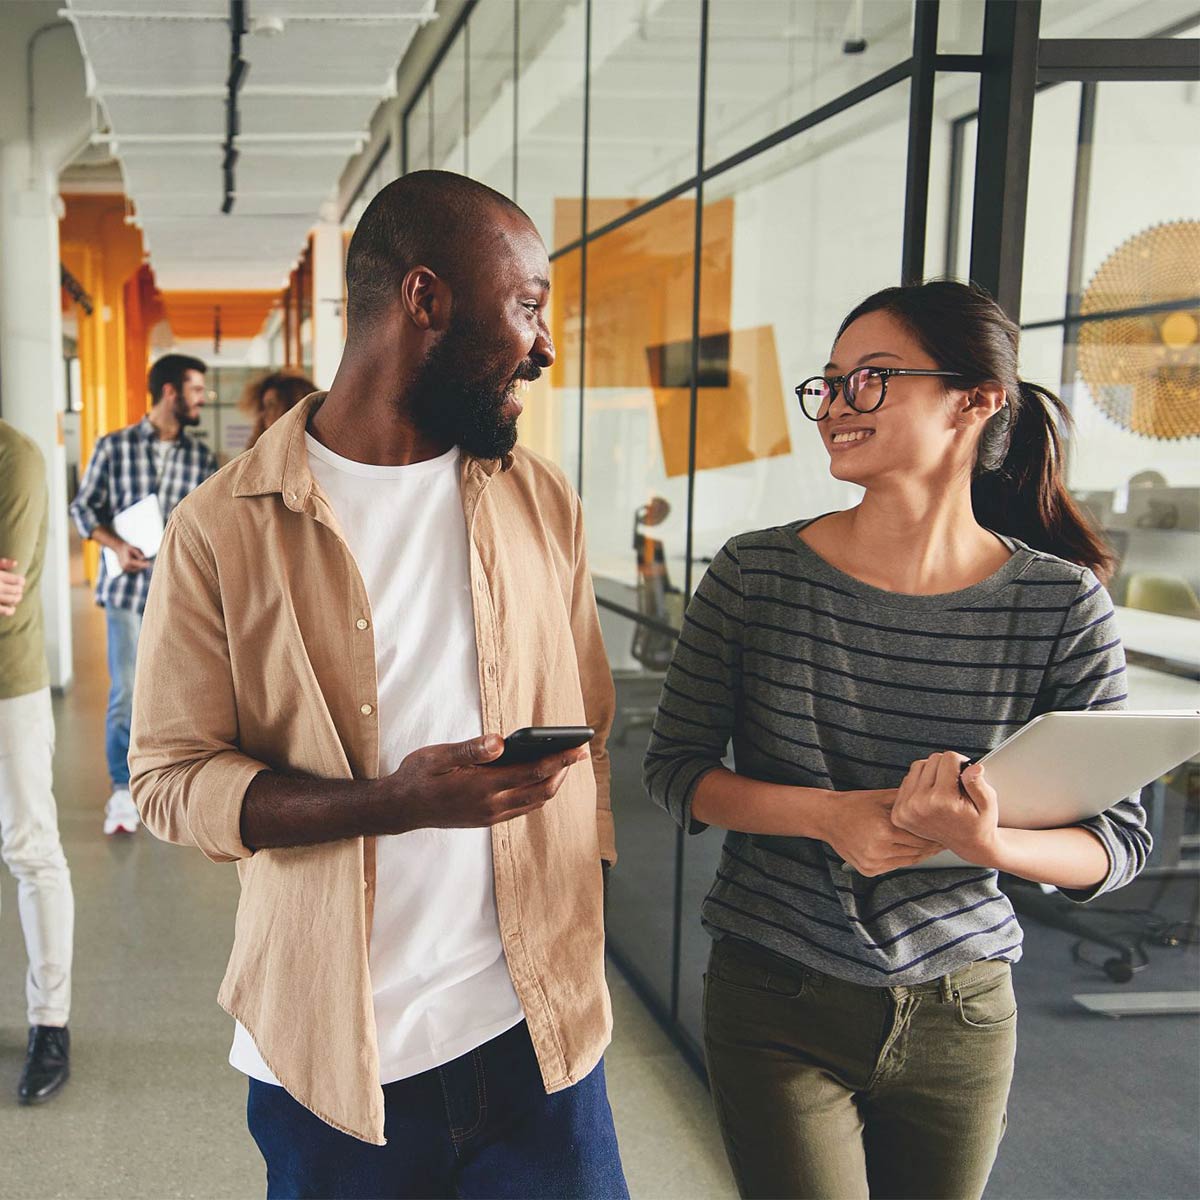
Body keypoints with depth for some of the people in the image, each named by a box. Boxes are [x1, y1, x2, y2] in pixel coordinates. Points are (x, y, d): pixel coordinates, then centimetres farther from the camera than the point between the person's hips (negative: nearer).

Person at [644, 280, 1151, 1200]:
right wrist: (829, 815, -21)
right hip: (778, 1009, -1)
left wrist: (991, 844, -27)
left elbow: (1121, 839, -6)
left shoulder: (1062, 603, -9)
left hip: (962, 1018, 2)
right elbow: (674, 768, -5)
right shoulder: (756, 574, -10)